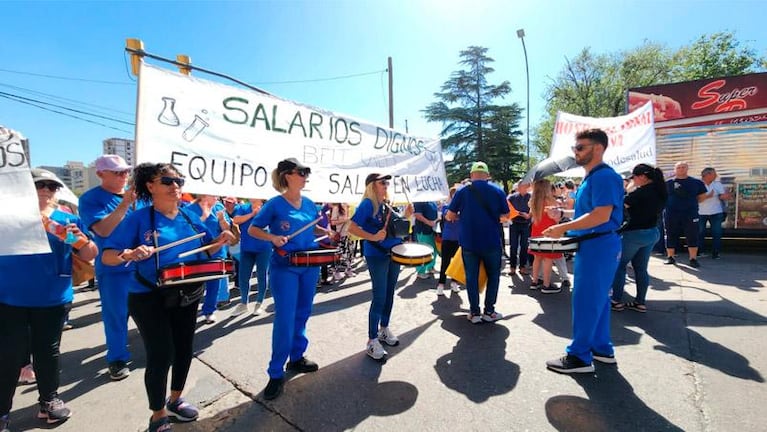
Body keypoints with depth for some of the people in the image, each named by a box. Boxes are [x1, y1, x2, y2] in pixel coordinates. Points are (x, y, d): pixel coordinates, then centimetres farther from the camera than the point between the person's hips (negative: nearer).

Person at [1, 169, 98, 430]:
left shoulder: (69, 221, 2)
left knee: (48, 351, 13)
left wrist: (80, 240, -21)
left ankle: (49, 399, 29)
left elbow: (90, 255, 1)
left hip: (53, 300, 1)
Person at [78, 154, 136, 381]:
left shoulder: (136, 194, 6)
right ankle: (117, 359, 22)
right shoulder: (90, 199, -8)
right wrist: (125, 203, -29)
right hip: (114, 268, -4)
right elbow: (103, 230, -23)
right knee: (116, 315, 6)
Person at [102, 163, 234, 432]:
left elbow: (205, 250, 10)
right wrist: (129, 254, -34)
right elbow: (107, 256, -14)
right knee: (161, 354, -2)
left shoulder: (190, 217, 3)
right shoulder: (138, 219, -12)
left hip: (187, 296, 6)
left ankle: (175, 400, 41)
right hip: (150, 299, -5)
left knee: (184, 349, 16)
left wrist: (220, 241, -10)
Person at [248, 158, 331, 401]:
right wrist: (273, 237, -21)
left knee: (302, 315, 16)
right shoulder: (275, 204, -9)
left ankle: (297, 358, 34)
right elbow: (252, 229, -4)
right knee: (285, 320, -4)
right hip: (284, 268, -6)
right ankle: (276, 374, 11)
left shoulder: (309, 204, 6)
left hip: (310, 265, 6)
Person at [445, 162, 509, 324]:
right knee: (493, 276, 16)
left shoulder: (462, 192, -3)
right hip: (492, 242, 0)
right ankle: (489, 311, 19)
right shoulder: (498, 192, -1)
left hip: (469, 243, 0)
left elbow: (450, 216, -2)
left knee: (471, 277, 10)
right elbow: (505, 216, 4)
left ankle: (474, 313, 14)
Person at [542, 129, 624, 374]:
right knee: (597, 299, 17)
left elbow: (601, 216, -26)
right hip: (592, 246, 11)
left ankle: (580, 357, 6)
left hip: (599, 247, -11)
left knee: (586, 301, -4)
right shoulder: (591, 177, 16)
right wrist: (563, 214, 15)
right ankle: (601, 349, 29)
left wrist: (564, 228, -23)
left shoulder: (604, 176, -16)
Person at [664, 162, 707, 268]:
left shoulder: (696, 182, 6)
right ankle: (670, 257, 17)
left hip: (690, 213, 0)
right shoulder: (668, 183, 4)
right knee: (671, 236, 6)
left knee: (692, 237, 0)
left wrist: (690, 203, 2)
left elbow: (702, 196, 12)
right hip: (671, 213, 0)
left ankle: (693, 259, 7)